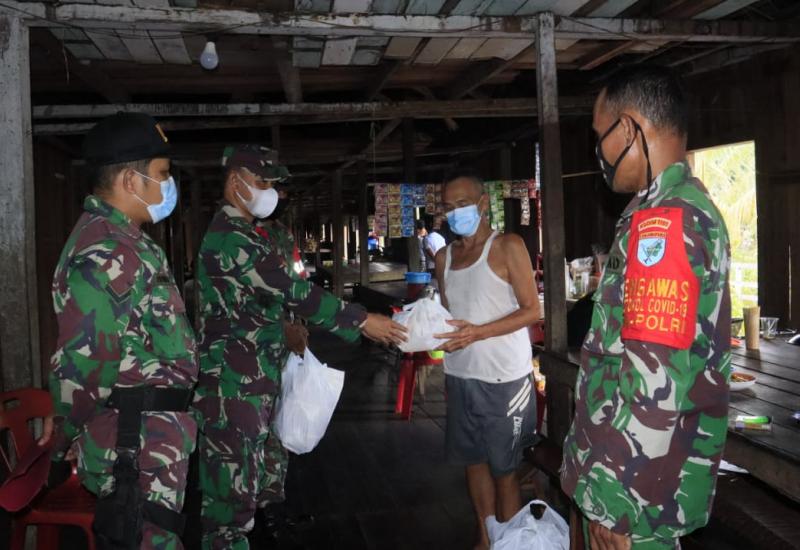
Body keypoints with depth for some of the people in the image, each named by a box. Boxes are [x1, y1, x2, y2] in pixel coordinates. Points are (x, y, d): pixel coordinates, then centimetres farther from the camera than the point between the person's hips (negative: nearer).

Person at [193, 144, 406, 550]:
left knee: (247, 473, 18)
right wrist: (361, 321, -20)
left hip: (253, 375, 10)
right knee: (234, 476, -1)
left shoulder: (242, 234, 15)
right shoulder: (229, 237, -18)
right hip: (233, 380, -10)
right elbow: (290, 289, -23)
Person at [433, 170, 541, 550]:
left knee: (504, 468, 3)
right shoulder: (444, 256, 12)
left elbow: (532, 310, -10)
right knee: (473, 460, 14)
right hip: (460, 376, 6)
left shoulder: (508, 247, -6)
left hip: (502, 379, -5)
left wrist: (479, 332, -21)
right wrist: (435, 333, -2)